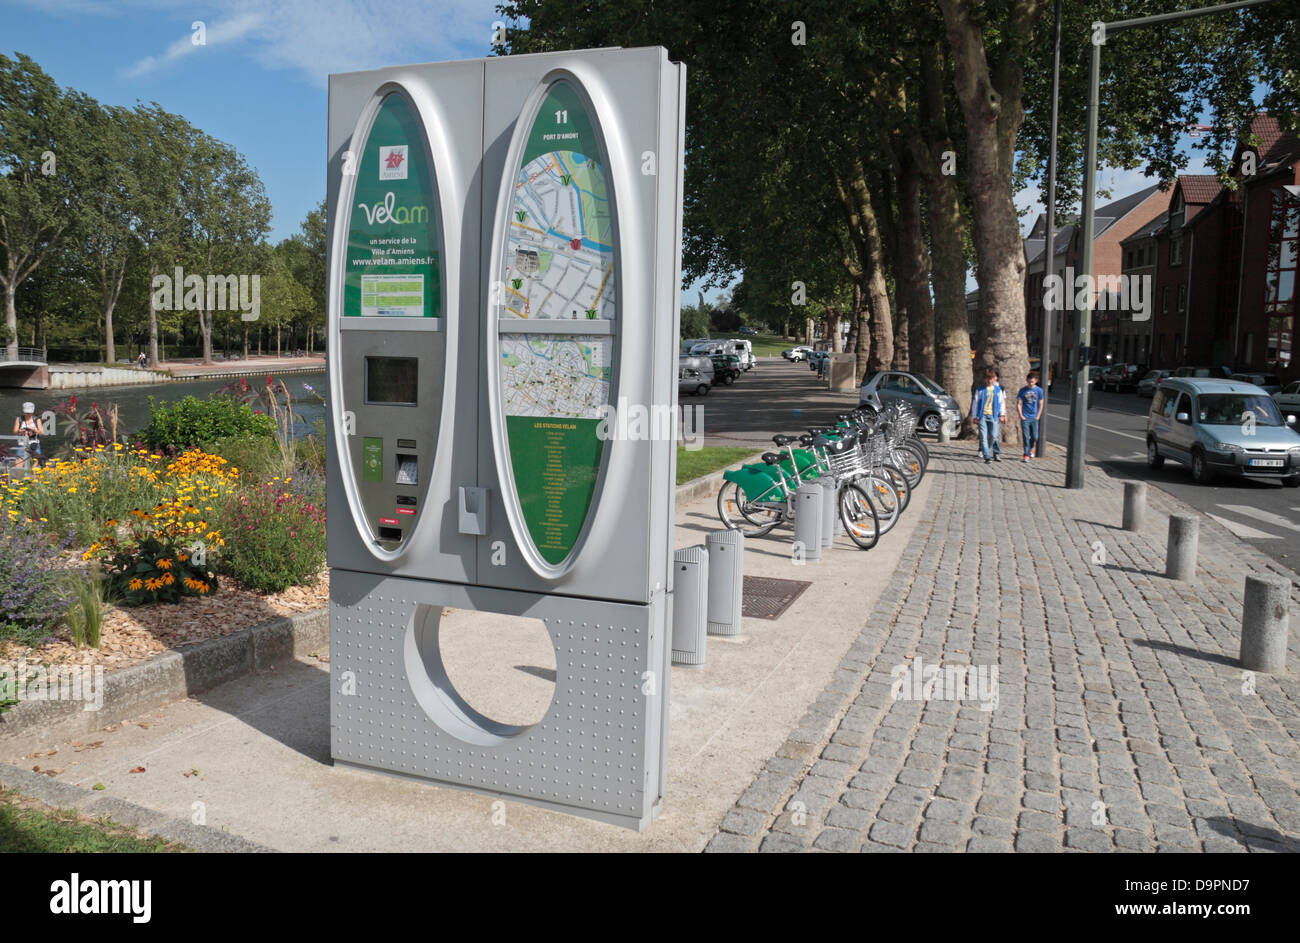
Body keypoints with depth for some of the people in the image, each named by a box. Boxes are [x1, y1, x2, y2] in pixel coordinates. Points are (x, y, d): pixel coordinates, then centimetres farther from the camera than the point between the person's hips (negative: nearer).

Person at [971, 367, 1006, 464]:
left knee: (994, 436, -1)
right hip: (982, 415, -1)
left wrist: (1002, 414, 7)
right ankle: (987, 457, -7)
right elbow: (975, 403, 7)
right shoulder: (980, 390, 4)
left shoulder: (998, 389, 9)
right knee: (983, 437, -8)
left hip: (994, 416, 2)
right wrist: (975, 416, 4)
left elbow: (1002, 402, 14)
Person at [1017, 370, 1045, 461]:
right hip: (1025, 418, -1)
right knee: (1026, 437, -6)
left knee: (1035, 437, 5)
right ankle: (1026, 455, -2)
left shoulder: (1039, 390, 2)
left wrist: (1038, 417, -1)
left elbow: (1040, 405, 6)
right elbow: (1019, 404, 2)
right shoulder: (1023, 390, 0)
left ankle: (1031, 449, 34)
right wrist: (1021, 416, -6)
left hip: (1034, 418, 1)